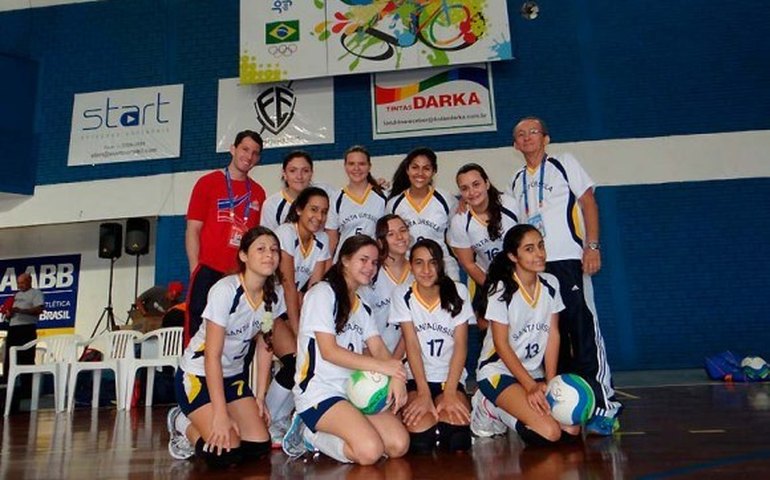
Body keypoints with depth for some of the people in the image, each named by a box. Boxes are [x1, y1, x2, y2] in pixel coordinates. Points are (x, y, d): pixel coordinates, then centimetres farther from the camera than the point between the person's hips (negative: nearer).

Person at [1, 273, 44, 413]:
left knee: (26, 360, -7)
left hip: (27, 329, -8)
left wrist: (21, 310, -21)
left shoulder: (35, 293, 1)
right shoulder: (16, 295, 24)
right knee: (8, 360, 6)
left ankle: (27, 390, -4)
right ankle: (6, 386, 11)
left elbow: (39, 309, -13)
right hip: (13, 328, 8)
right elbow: (11, 311, 28)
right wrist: (9, 313, 5)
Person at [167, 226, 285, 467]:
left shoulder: (275, 293, -8)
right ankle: (184, 426, 12)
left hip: (233, 375, 6)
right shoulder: (225, 290, -26)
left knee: (260, 447, -3)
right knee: (225, 453, -18)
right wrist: (220, 414, -24)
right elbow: (212, 356, -24)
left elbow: (264, 346, 3)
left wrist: (260, 397, 2)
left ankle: (202, 425, 20)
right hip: (198, 375, -6)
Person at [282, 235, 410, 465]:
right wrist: (380, 365, -19)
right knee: (370, 450, -24)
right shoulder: (323, 293, -5)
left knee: (399, 444, -10)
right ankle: (308, 432, 1)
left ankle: (313, 435, 3)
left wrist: (397, 375, -16)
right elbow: (329, 351, -14)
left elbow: (378, 347, 5)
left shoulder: (361, 306, 19)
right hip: (318, 391, -8)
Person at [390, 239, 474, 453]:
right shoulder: (402, 295, -2)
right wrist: (423, 392, -18)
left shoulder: (458, 292, -2)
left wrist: (450, 392, -15)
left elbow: (461, 345, -6)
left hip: (451, 377, 1)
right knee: (419, 436, -28)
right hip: (416, 378, 0)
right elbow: (412, 344, -9)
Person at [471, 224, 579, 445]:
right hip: (499, 371, -6)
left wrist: (551, 381, -6)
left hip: (534, 372, 7)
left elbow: (553, 334, 2)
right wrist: (530, 386, -18)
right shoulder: (501, 290, -16)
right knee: (549, 432, -21)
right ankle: (494, 409, 4)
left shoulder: (550, 284, 1)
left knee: (572, 429, -10)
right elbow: (501, 344, -15)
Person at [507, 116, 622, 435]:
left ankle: (605, 405, -4)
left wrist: (592, 246, -11)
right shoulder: (517, 181, 18)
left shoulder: (564, 164, 7)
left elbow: (588, 203, 1)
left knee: (584, 331, -10)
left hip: (569, 258, -5)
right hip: (534, 266, 5)